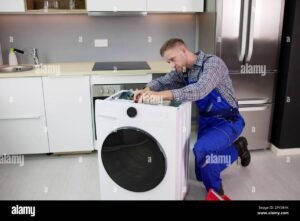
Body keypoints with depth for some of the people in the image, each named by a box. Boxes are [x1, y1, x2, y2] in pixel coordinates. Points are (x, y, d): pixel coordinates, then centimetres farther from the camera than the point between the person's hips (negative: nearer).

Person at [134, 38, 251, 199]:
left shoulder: (212, 62, -22)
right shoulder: (183, 71, 1)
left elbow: (199, 90, -38)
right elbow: (162, 81, -5)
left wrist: (161, 95, -46)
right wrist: (147, 91, -30)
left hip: (227, 121, -8)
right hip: (205, 120, 8)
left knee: (202, 148, -36)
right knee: (202, 173, 12)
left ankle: (215, 192, -7)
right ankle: (237, 148, 32)